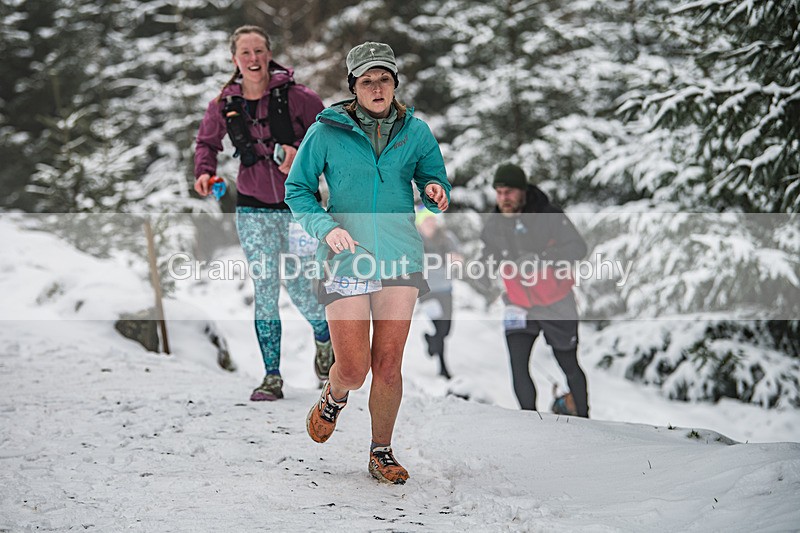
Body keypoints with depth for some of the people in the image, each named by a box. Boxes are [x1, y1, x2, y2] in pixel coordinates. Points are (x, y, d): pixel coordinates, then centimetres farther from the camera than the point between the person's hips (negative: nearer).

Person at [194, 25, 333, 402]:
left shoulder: (294, 96, -10)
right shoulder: (225, 104, -1)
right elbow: (207, 142, 16)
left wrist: (302, 155, -19)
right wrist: (204, 171, -3)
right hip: (253, 206, 2)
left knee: (295, 283, -8)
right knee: (264, 288, -1)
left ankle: (324, 336, 27)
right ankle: (272, 377, 6)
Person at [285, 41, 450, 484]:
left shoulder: (416, 132, 5)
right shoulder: (326, 132, -2)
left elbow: (434, 184, 14)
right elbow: (296, 190, 5)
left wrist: (435, 192, -11)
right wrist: (325, 227, -12)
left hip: (400, 258, 2)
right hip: (347, 260, -2)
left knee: (388, 366, 2)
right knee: (353, 370, -4)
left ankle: (381, 453, 20)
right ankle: (334, 398, 33)